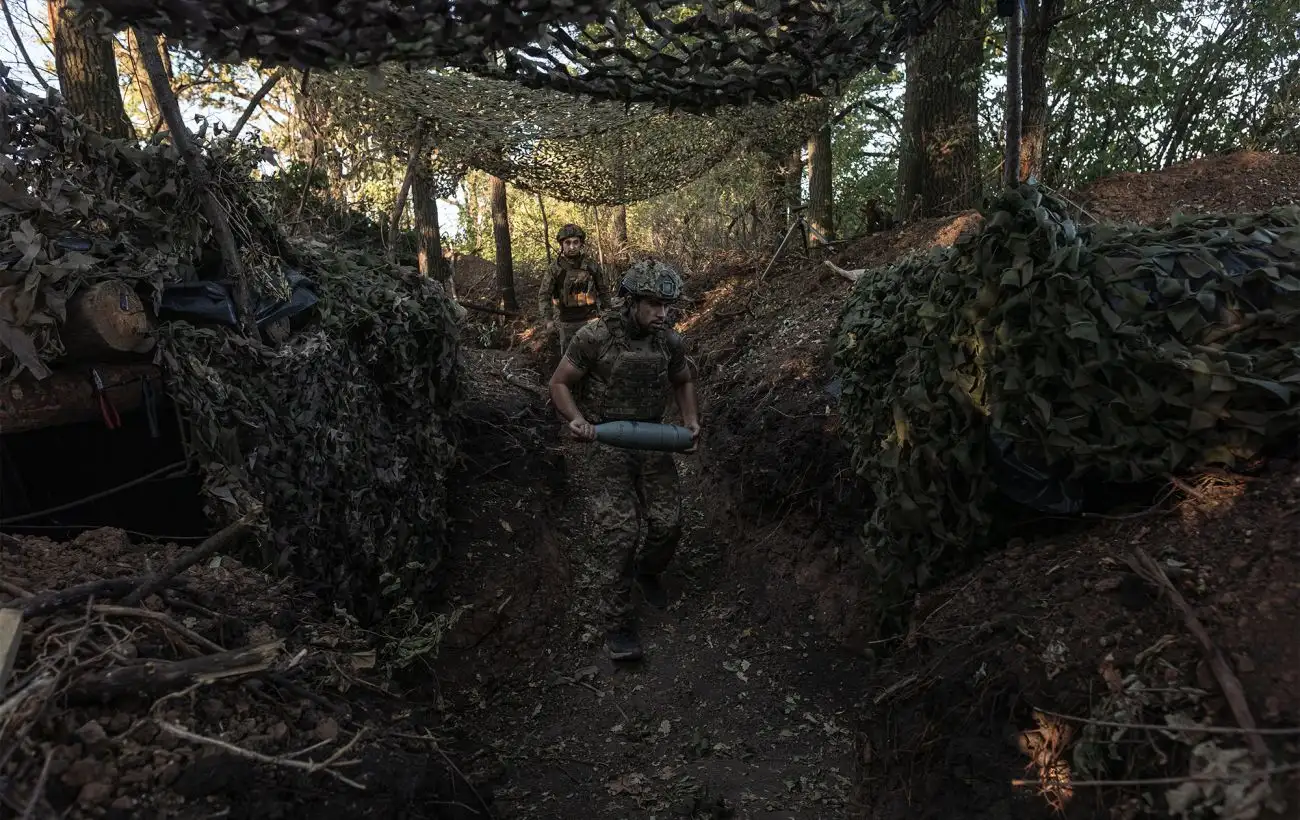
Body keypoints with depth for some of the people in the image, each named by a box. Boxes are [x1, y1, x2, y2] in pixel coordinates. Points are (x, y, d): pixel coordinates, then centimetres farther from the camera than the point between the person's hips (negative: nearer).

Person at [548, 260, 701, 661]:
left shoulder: (670, 342, -2)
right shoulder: (594, 338, -15)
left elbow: (683, 382, 17)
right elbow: (559, 383, -6)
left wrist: (691, 421, 1)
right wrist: (576, 419, -23)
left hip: (653, 440, 4)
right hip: (609, 444, -4)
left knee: (668, 525, 2)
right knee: (623, 535, -10)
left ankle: (647, 571, 37)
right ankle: (617, 624, 7)